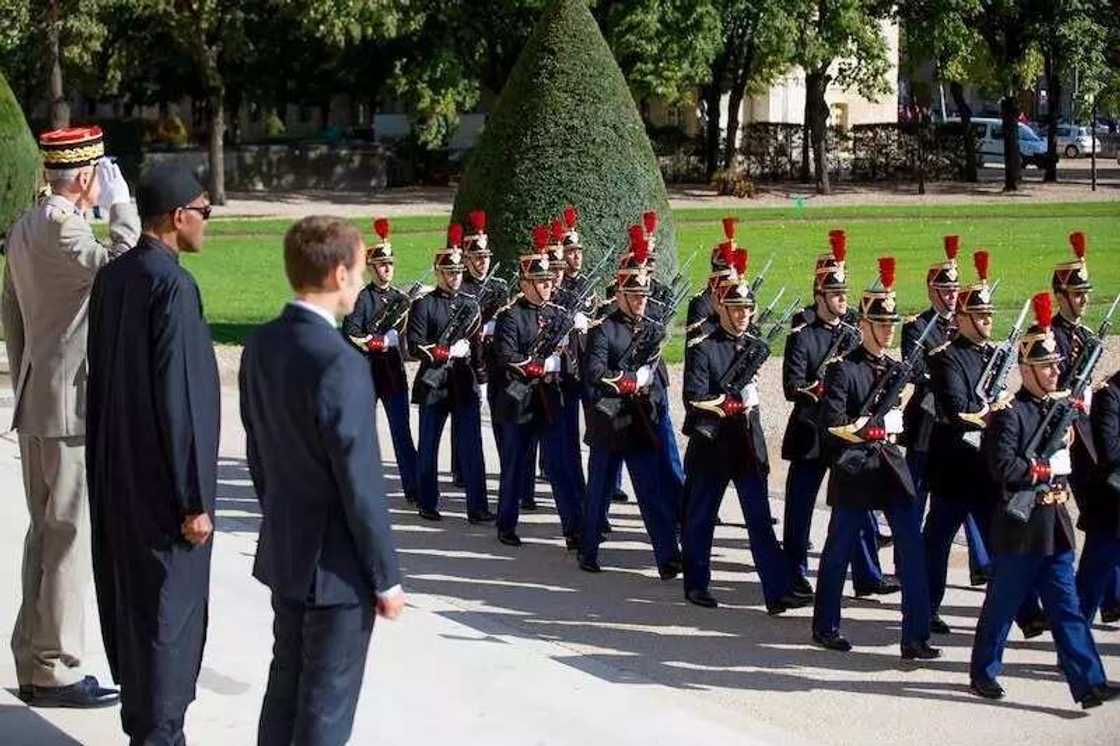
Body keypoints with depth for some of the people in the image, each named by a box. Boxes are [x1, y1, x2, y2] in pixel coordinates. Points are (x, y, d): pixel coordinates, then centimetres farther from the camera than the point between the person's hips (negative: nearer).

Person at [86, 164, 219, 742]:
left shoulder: (111, 277, 6)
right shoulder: (173, 285, -19)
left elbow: (102, 376, 11)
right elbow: (179, 398, -21)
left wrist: (108, 468, 17)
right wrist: (194, 499, -17)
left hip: (117, 474, 9)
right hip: (161, 480, -8)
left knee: (130, 602, 18)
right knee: (170, 609, 2)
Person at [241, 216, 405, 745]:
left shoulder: (260, 345, 0)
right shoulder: (341, 363, -24)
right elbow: (360, 483, -22)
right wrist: (386, 577, -12)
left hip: (282, 550, 8)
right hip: (337, 563, -8)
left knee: (286, 682, 21)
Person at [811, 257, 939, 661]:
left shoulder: (897, 370, 11)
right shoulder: (844, 370, -9)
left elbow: (904, 420, 16)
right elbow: (834, 426, -18)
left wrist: (863, 425, 0)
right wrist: (878, 428, -10)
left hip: (892, 467, 6)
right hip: (854, 471, -5)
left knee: (912, 549, -2)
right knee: (839, 551, 7)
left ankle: (916, 637, 1)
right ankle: (825, 628, 23)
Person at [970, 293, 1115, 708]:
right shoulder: (1010, 413, -12)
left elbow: (1070, 457, 21)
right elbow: (1003, 466, -22)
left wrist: (1063, 483, 1)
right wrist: (1043, 471, -13)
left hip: (1055, 525, 7)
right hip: (1020, 527, -7)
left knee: (1067, 608, 6)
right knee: (1002, 606, 5)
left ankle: (1088, 684, 4)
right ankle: (982, 674, 20)